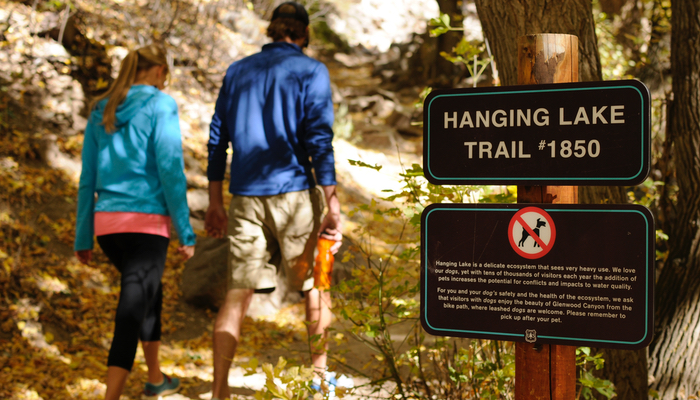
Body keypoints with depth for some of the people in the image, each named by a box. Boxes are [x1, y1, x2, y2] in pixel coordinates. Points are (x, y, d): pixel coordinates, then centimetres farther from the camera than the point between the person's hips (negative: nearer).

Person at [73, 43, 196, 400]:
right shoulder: (160, 105, -4)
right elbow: (170, 170, -11)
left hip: (106, 222, 7)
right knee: (131, 310, -9)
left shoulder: (101, 111, 13)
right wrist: (186, 233, -8)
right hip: (147, 220, -7)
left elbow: (88, 179, 13)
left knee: (150, 290, 27)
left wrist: (83, 237, 17)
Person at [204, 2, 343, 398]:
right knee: (316, 284, 13)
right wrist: (333, 205, -11)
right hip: (294, 192, -4)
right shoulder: (311, 71, -1)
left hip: (246, 196, 4)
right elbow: (318, 139, -10)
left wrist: (216, 203, 15)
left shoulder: (238, 71, 13)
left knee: (238, 292, 4)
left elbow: (218, 139, 11)